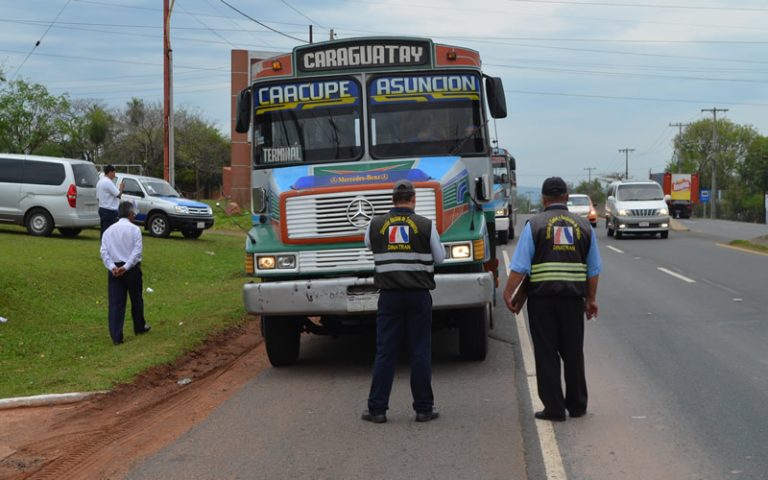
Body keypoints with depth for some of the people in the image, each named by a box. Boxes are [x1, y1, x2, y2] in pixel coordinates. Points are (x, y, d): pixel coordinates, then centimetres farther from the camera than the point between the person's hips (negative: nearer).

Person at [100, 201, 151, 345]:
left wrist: (112, 267, -10)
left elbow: (104, 252, -2)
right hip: (132, 268, -3)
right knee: (136, 299, 17)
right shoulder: (134, 229, -5)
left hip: (114, 270, 3)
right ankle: (140, 327, 34)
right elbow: (137, 250, -15)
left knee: (115, 303, 2)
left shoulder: (109, 230, 7)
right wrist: (126, 267, -17)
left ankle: (116, 336, -3)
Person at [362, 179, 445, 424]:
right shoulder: (426, 225, -4)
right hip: (419, 295, -1)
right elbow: (439, 257, 7)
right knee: (420, 352, 4)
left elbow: (369, 245, 20)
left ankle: (377, 408, 6)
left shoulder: (375, 225, 0)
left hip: (389, 296, 1)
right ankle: (424, 408, 8)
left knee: (384, 352, 4)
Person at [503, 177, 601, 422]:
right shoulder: (584, 226, 8)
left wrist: (509, 294, -1)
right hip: (573, 298, 3)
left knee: (546, 354, 3)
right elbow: (594, 269, 11)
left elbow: (520, 266, -9)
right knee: (573, 353, 14)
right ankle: (577, 405, 22)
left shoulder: (535, 224, -3)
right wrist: (591, 299, 19)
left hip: (542, 298, -3)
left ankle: (554, 408, 4)